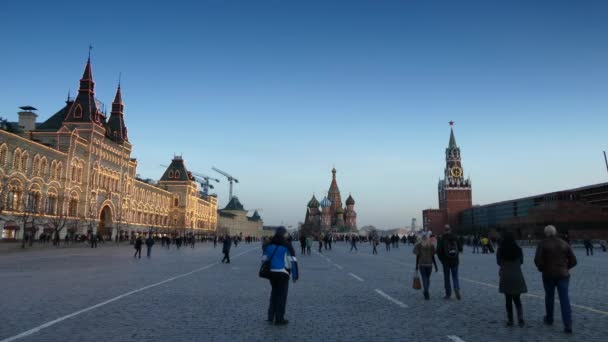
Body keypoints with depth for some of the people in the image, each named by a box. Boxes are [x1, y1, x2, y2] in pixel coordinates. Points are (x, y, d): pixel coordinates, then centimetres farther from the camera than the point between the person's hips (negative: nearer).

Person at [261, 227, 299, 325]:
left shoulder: (269, 245, 8)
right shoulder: (287, 245, -8)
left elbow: (264, 259, 9)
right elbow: (292, 261, -12)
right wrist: (295, 275, -6)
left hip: (272, 273, 5)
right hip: (283, 273, -5)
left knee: (274, 293, 20)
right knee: (282, 295, 5)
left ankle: (271, 317, 22)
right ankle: (279, 319, 9)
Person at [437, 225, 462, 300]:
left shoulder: (442, 239, -10)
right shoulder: (455, 238, -2)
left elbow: (438, 251, -12)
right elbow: (460, 249, 2)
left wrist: (441, 259, 3)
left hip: (446, 262, -2)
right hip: (455, 261, 2)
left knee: (446, 278, 9)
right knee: (455, 277, 12)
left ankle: (448, 294, 12)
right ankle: (457, 289, -13)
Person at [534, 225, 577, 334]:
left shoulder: (542, 244, -7)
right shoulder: (564, 244, 3)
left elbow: (537, 260, -16)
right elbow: (573, 261, 3)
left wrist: (541, 268, 2)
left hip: (548, 275, -2)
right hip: (563, 275, 2)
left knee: (549, 297, 16)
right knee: (565, 299, 0)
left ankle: (549, 319, 31)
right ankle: (568, 325, -7)